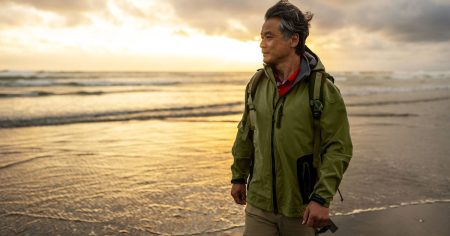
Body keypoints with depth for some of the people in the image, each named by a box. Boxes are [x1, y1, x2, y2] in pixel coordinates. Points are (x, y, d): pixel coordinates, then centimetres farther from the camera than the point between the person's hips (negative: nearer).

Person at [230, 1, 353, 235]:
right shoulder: (257, 83, 1)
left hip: (301, 209, -3)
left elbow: (338, 149, -13)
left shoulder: (323, 89, -13)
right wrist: (238, 177, 16)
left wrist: (322, 199, -18)